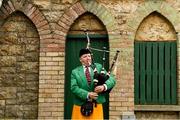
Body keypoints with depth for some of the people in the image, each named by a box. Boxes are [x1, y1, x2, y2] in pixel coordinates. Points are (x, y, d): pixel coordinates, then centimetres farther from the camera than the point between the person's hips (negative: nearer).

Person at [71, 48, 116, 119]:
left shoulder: (98, 67, 9)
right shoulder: (75, 72, 6)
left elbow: (112, 79, 3)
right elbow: (74, 87, -6)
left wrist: (104, 86, -18)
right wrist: (87, 94, -20)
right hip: (80, 106, 0)